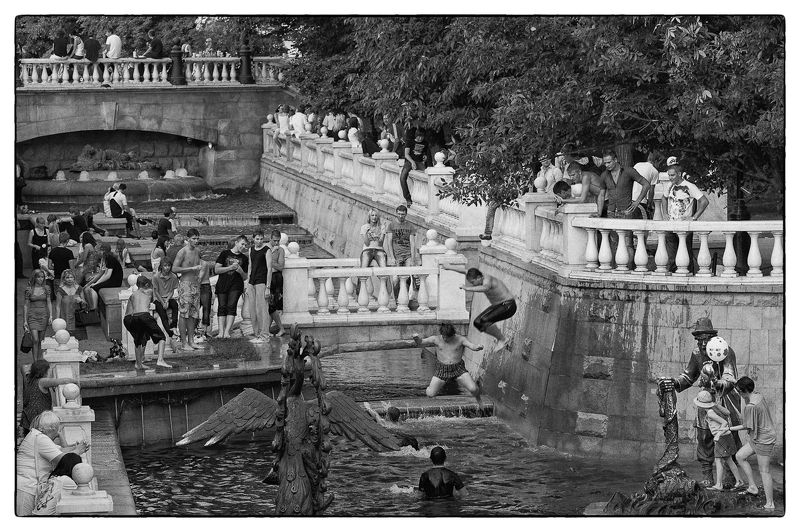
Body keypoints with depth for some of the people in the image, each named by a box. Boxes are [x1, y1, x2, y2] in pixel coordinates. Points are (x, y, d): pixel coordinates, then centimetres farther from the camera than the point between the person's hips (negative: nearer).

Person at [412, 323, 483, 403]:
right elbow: (419, 342, -3)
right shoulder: (436, 339, -2)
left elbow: (473, 346, -15)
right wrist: (416, 338, -27)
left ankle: (479, 401, 17)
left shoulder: (460, 339, -4)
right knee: (430, 394, -12)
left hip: (458, 369, -1)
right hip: (442, 369, 1)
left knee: (473, 389, -19)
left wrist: (478, 347, -39)